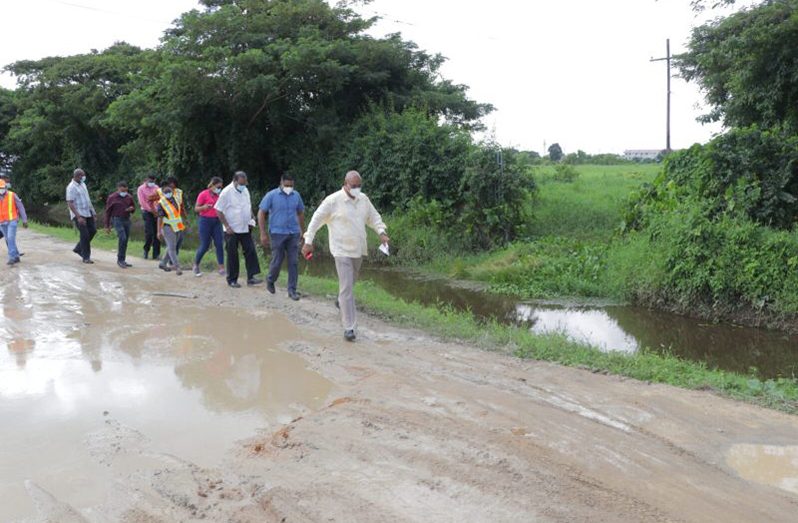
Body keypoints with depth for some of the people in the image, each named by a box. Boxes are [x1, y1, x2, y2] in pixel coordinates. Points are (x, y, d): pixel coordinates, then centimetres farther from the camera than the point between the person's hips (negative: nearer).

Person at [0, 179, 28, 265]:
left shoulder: (12, 196, -7)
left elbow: (21, 207, -4)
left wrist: (24, 220, -6)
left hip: (12, 221, -5)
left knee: (11, 239, -17)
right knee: (8, 241, 9)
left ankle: (12, 258, -17)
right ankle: (16, 257, 20)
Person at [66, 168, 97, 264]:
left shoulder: (83, 184, 14)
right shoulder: (71, 187, -13)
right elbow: (70, 203, -18)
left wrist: (93, 212, 17)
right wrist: (78, 217, -24)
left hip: (88, 213, 8)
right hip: (79, 214, -8)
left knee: (93, 230, 8)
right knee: (85, 234, -8)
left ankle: (78, 249, 23)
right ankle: (86, 257, 1)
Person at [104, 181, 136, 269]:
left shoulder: (129, 197, 7)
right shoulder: (112, 198, -5)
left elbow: (133, 207, 21)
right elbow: (108, 212, -1)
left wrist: (132, 208, -6)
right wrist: (107, 226, -2)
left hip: (127, 220, 5)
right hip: (117, 220, -5)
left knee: (125, 241, 7)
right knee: (122, 238, -18)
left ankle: (123, 260, 17)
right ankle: (120, 260, -7)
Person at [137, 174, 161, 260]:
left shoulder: (156, 187, 12)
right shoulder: (141, 189, -1)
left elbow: (160, 198, 10)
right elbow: (142, 202, -7)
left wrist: (158, 211, -5)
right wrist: (152, 211, -9)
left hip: (156, 212, 4)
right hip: (147, 212, -4)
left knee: (157, 234, 1)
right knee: (149, 233, -10)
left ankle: (156, 254, 4)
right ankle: (146, 250, 12)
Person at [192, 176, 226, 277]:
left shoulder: (218, 195, 10)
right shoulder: (203, 194, -7)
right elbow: (196, 208, -6)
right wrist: (203, 207, -25)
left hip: (217, 221, 5)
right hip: (206, 221, -5)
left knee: (220, 244, -3)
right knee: (204, 246, -2)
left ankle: (222, 269, 1)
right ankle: (196, 266, 21)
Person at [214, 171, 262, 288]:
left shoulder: (245, 190, 7)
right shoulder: (227, 192, -13)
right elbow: (218, 210, -11)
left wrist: (251, 219, 6)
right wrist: (227, 226, -15)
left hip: (245, 229, 5)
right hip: (232, 230, -5)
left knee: (251, 251, -2)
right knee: (232, 255, 2)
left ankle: (251, 277, 1)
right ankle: (232, 280, 13)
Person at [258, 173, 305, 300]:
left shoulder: (296, 195, 5)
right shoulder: (271, 195, -5)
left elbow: (300, 213, 17)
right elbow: (261, 213, -5)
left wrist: (302, 231, 17)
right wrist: (263, 233, -10)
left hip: (293, 233, 3)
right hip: (277, 233, -3)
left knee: (294, 262, 0)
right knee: (277, 261, 1)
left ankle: (292, 290, 8)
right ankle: (270, 281, 31)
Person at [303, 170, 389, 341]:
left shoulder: (364, 199, 5)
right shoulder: (333, 200, -12)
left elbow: (374, 217, 15)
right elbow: (316, 219, -7)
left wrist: (382, 232, -3)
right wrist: (308, 241, -8)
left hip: (358, 250, 6)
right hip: (342, 251, -6)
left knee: (350, 283, 23)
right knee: (346, 288, -11)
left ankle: (341, 301, 52)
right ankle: (349, 327, -9)